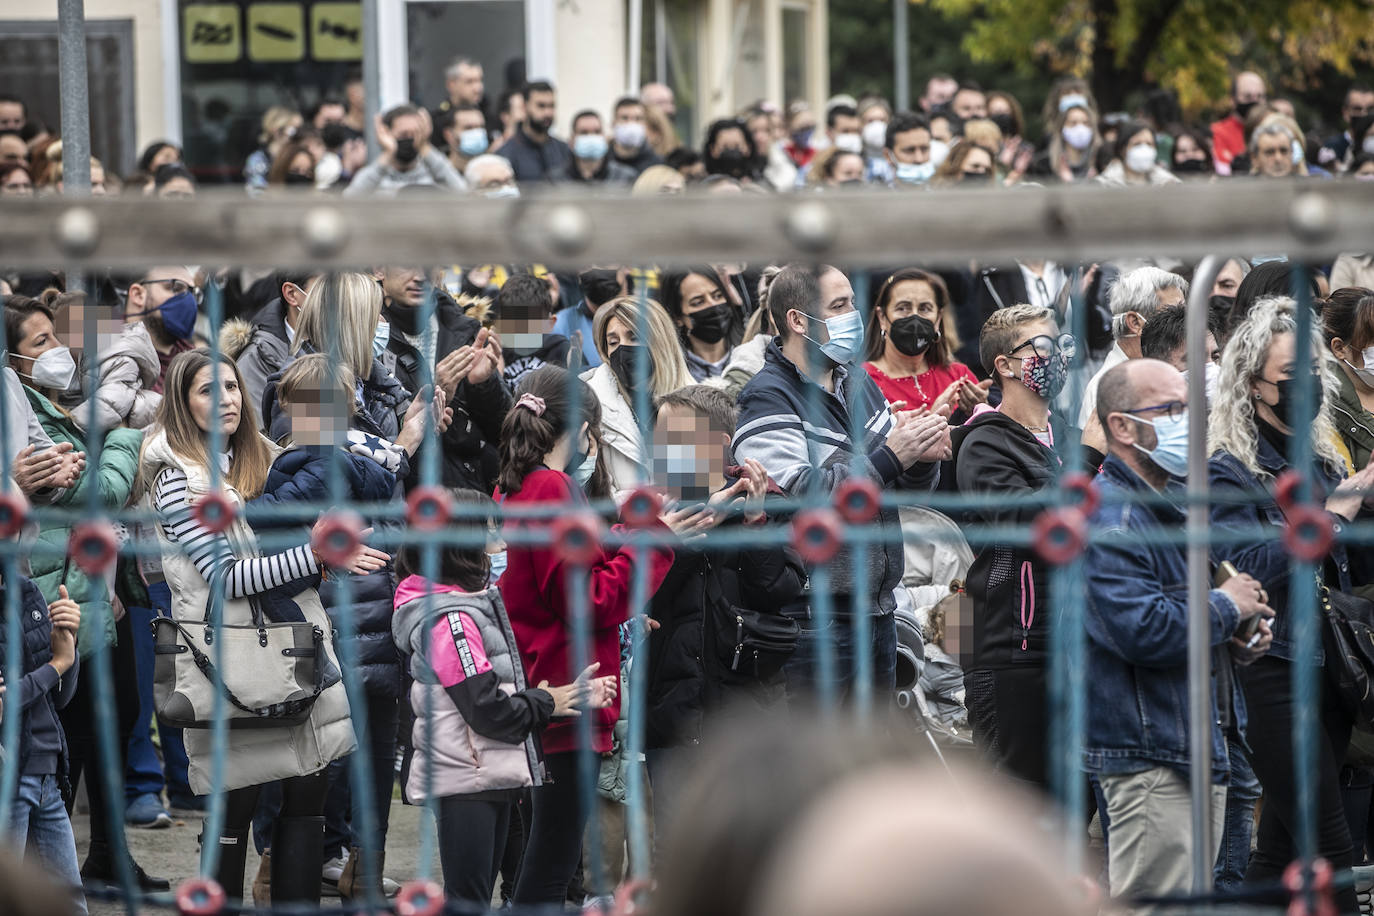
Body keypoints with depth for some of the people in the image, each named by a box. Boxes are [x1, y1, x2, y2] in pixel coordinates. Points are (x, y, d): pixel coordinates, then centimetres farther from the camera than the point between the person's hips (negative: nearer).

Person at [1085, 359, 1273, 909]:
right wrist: (1226, 609, -12)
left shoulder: (1179, 501, 17)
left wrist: (1238, 638, 10)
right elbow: (1143, 631, -27)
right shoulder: (1107, 515, -16)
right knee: (1157, 904, -11)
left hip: (1205, 742, 10)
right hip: (1149, 753, -10)